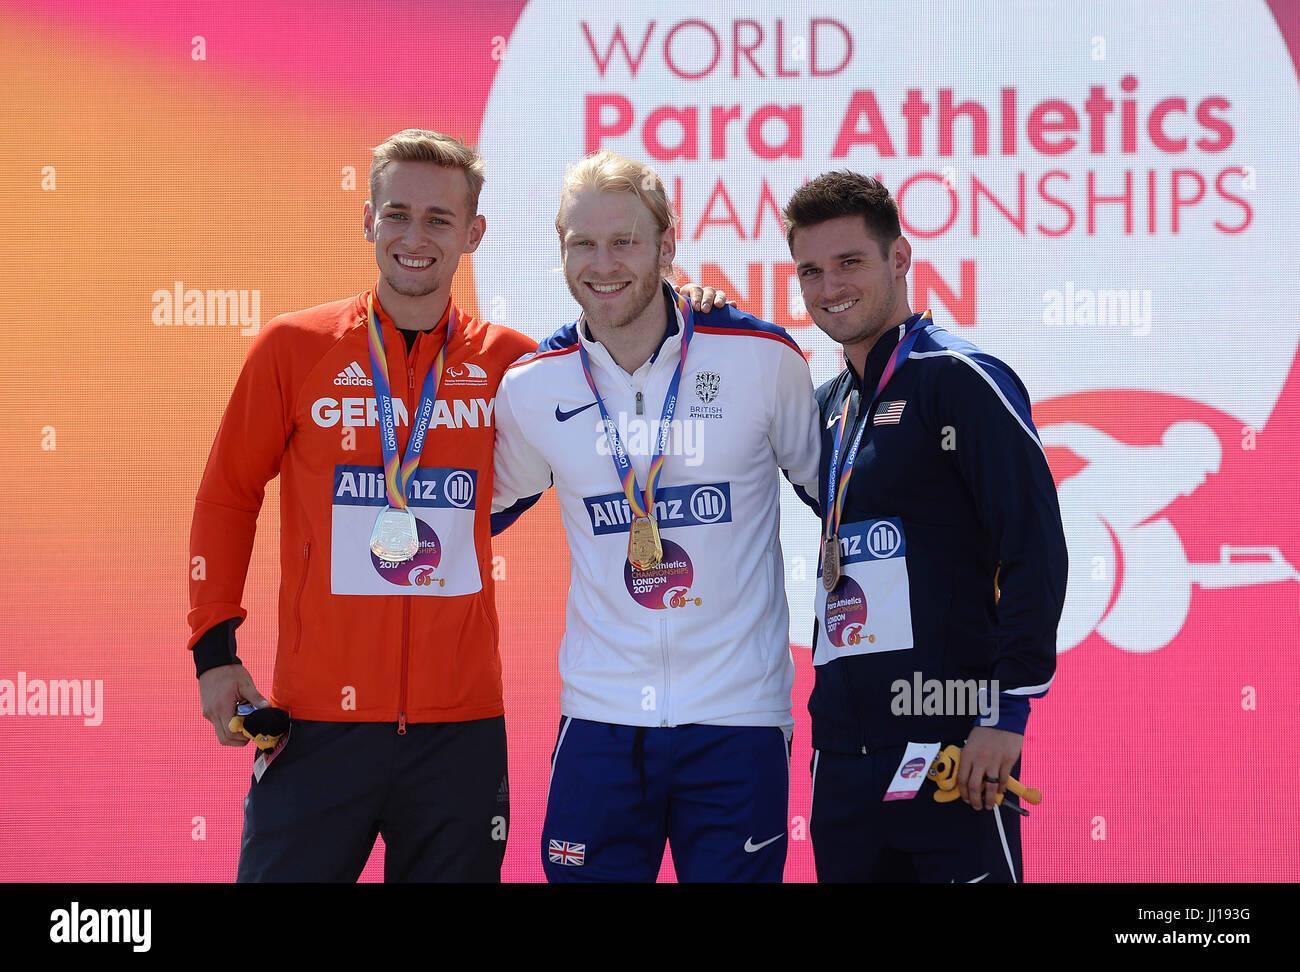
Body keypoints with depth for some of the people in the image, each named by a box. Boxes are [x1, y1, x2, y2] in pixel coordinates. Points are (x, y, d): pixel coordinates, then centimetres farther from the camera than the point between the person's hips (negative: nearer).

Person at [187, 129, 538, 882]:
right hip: (320, 716, -1)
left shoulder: (507, 360, 4)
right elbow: (229, 498, 8)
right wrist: (214, 646, 1)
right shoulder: (295, 347, 1)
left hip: (462, 721, 2)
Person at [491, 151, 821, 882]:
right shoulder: (532, 387, 2)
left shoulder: (762, 357, -4)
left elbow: (827, 485, 10)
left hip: (737, 716, -2)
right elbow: (495, 499, 20)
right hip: (600, 716, 2)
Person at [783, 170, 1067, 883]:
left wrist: (1009, 710, -16)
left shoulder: (962, 380, -6)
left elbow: (1036, 550, -11)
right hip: (842, 755, 7)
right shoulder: (829, 404, 17)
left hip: (950, 745, -7)